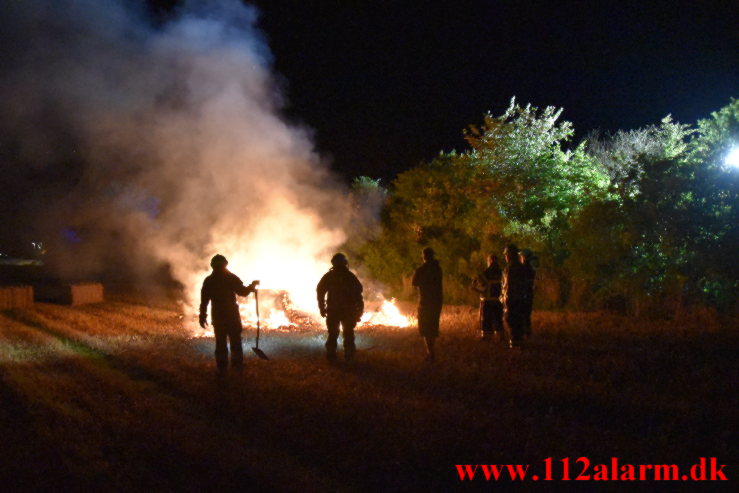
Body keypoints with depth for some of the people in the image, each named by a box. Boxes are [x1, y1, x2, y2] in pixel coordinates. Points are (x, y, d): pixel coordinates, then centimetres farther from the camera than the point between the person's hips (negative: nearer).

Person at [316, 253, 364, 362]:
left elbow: (320, 290, -2)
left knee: (332, 334, 6)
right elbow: (358, 292, -4)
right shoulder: (350, 276, 1)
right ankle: (349, 356, 6)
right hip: (348, 311, 0)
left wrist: (322, 308, 3)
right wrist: (359, 310, 1)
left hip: (332, 311, 1)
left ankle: (331, 356, 1)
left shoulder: (328, 276, 3)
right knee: (348, 334, 9)